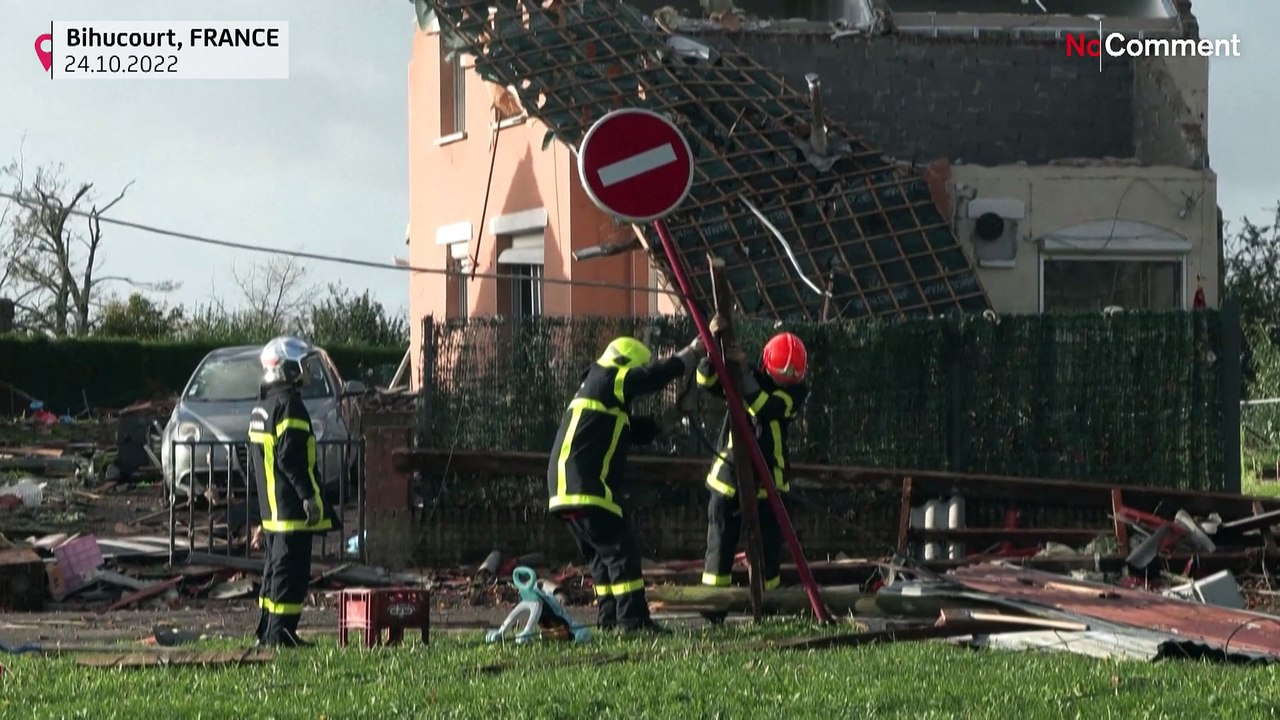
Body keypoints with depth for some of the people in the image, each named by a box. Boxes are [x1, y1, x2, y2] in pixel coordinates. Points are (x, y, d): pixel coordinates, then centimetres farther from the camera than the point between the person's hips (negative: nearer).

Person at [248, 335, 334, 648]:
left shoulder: (262, 407, 18)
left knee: (275, 569, 15)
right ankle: (280, 634, -10)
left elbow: (254, 462, 22)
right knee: (291, 572, -8)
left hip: (270, 506, 10)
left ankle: (266, 632, 17)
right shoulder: (289, 405, -14)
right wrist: (309, 496, -20)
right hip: (291, 508, -10)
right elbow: (291, 457, -22)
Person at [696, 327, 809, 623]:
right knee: (722, 535, -2)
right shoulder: (739, 375, -1)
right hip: (731, 468, 0)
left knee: (769, 538, 2)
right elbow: (707, 381, -13)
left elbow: (765, 408, -23)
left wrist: (743, 372, -28)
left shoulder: (796, 390, -7)